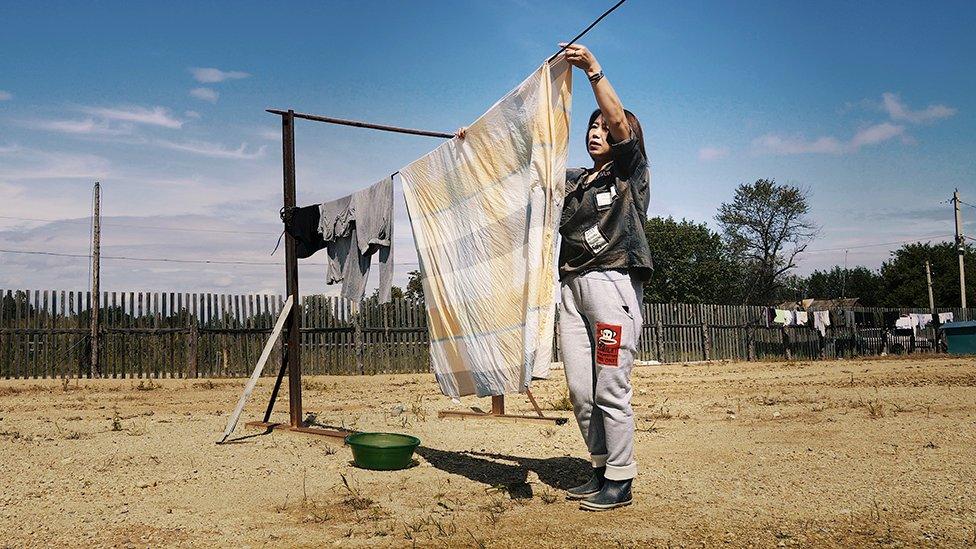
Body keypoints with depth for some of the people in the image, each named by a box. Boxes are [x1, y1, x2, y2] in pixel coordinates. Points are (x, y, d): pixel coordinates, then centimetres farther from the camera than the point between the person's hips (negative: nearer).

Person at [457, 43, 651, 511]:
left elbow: (621, 124, -9)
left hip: (612, 283, -6)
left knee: (610, 390, -7)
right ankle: (601, 471, 15)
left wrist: (593, 69, -14)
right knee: (580, 391, 4)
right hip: (572, 285, 7)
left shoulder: (631, 174, 6)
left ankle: (621, 482, 1)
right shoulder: (574, 180, 23)